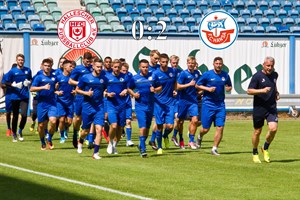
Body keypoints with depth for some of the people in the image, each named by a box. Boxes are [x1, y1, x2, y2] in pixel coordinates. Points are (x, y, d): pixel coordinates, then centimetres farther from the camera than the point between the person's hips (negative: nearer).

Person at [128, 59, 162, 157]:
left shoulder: (153, 76, 2)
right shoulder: (134, 78, -1)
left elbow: (160, 87, 10)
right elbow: (129, 89, 12)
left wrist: (155, 90, -11)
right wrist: (133, 94, -7)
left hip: (150, 106, 3)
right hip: (140, 106, -3)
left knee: (147, 127, 12)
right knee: (142, 127, -14)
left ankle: (141, 145, 31)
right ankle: (143, 149, -11)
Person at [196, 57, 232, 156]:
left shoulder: (225, 75, 6)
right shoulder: (207, 74, -4)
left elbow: (229, 86, 20)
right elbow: (197, 85, 2)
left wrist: (228, 88, -4)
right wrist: (208, 89, -13)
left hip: (220, 104, 3)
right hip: (208, 103, -3)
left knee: (220, 127, -7)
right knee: (205, 129, 1)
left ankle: (214, 149, 4)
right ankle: (200, 137, 37)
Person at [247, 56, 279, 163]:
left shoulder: (275, 75, 8)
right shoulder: (257, 76, -9)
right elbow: (249, 91, -12)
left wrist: (276, 93, 12)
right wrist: (262, 90, -24)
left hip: (272, 108, 3)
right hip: (259, 109, -3)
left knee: (273, 128, -16)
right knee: (257, 132, 7)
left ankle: (265, 148, 10)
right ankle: (255, 153, 28)